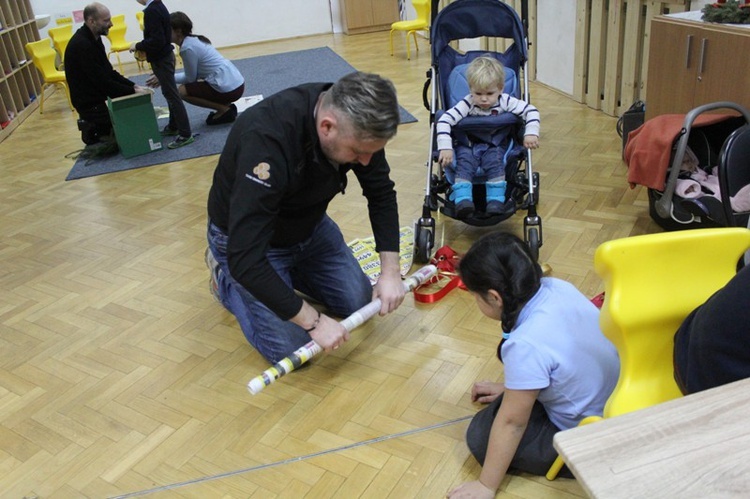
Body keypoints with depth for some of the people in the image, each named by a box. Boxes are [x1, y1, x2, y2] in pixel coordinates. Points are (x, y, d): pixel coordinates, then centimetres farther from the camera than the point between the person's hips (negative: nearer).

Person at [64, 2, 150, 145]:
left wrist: (133, 86, -2)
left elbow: (108, 72, 10)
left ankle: (92, 127, 14)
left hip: (97, 97, 9)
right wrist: (133, 92, -21)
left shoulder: (93, 38, 6)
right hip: (90, 103, -9)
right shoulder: (81, 45, -25)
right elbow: (102, 81, -27)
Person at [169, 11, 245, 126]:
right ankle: (225, 107, 13)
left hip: (229, 88, -10)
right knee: (188, 86, 26)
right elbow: (193, 73, 20)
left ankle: (224, 109, -3)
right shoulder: (194, 40, 14)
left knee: (182, 91, -2)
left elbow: (190, 78, -6)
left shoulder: (187, 47, -14)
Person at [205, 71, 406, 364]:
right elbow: (245, 259, -39)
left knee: (359, 304, 4)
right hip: (245, 237, -6)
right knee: (292, 348, -11)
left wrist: (390, 271, -14)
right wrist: (314, 321, -32)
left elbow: (381, 194, -6)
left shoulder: (357, 124, -22)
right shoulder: (266, 140, -41)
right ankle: (225, 276, 13)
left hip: (309, 225, 6)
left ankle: (289, 271, 25)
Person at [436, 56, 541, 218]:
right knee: (464, 163, -29)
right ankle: (462, 201, -36)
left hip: (494, 145, 1)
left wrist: (531, 133, -21)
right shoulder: (467, 104, -15)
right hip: (468, 145, 0)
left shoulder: (505, 102, -9)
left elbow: (531, 110, -7)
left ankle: (496, 201, -27)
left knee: (495, 161, -29)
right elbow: (444, 120, -23)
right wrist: (445, 148, -32)